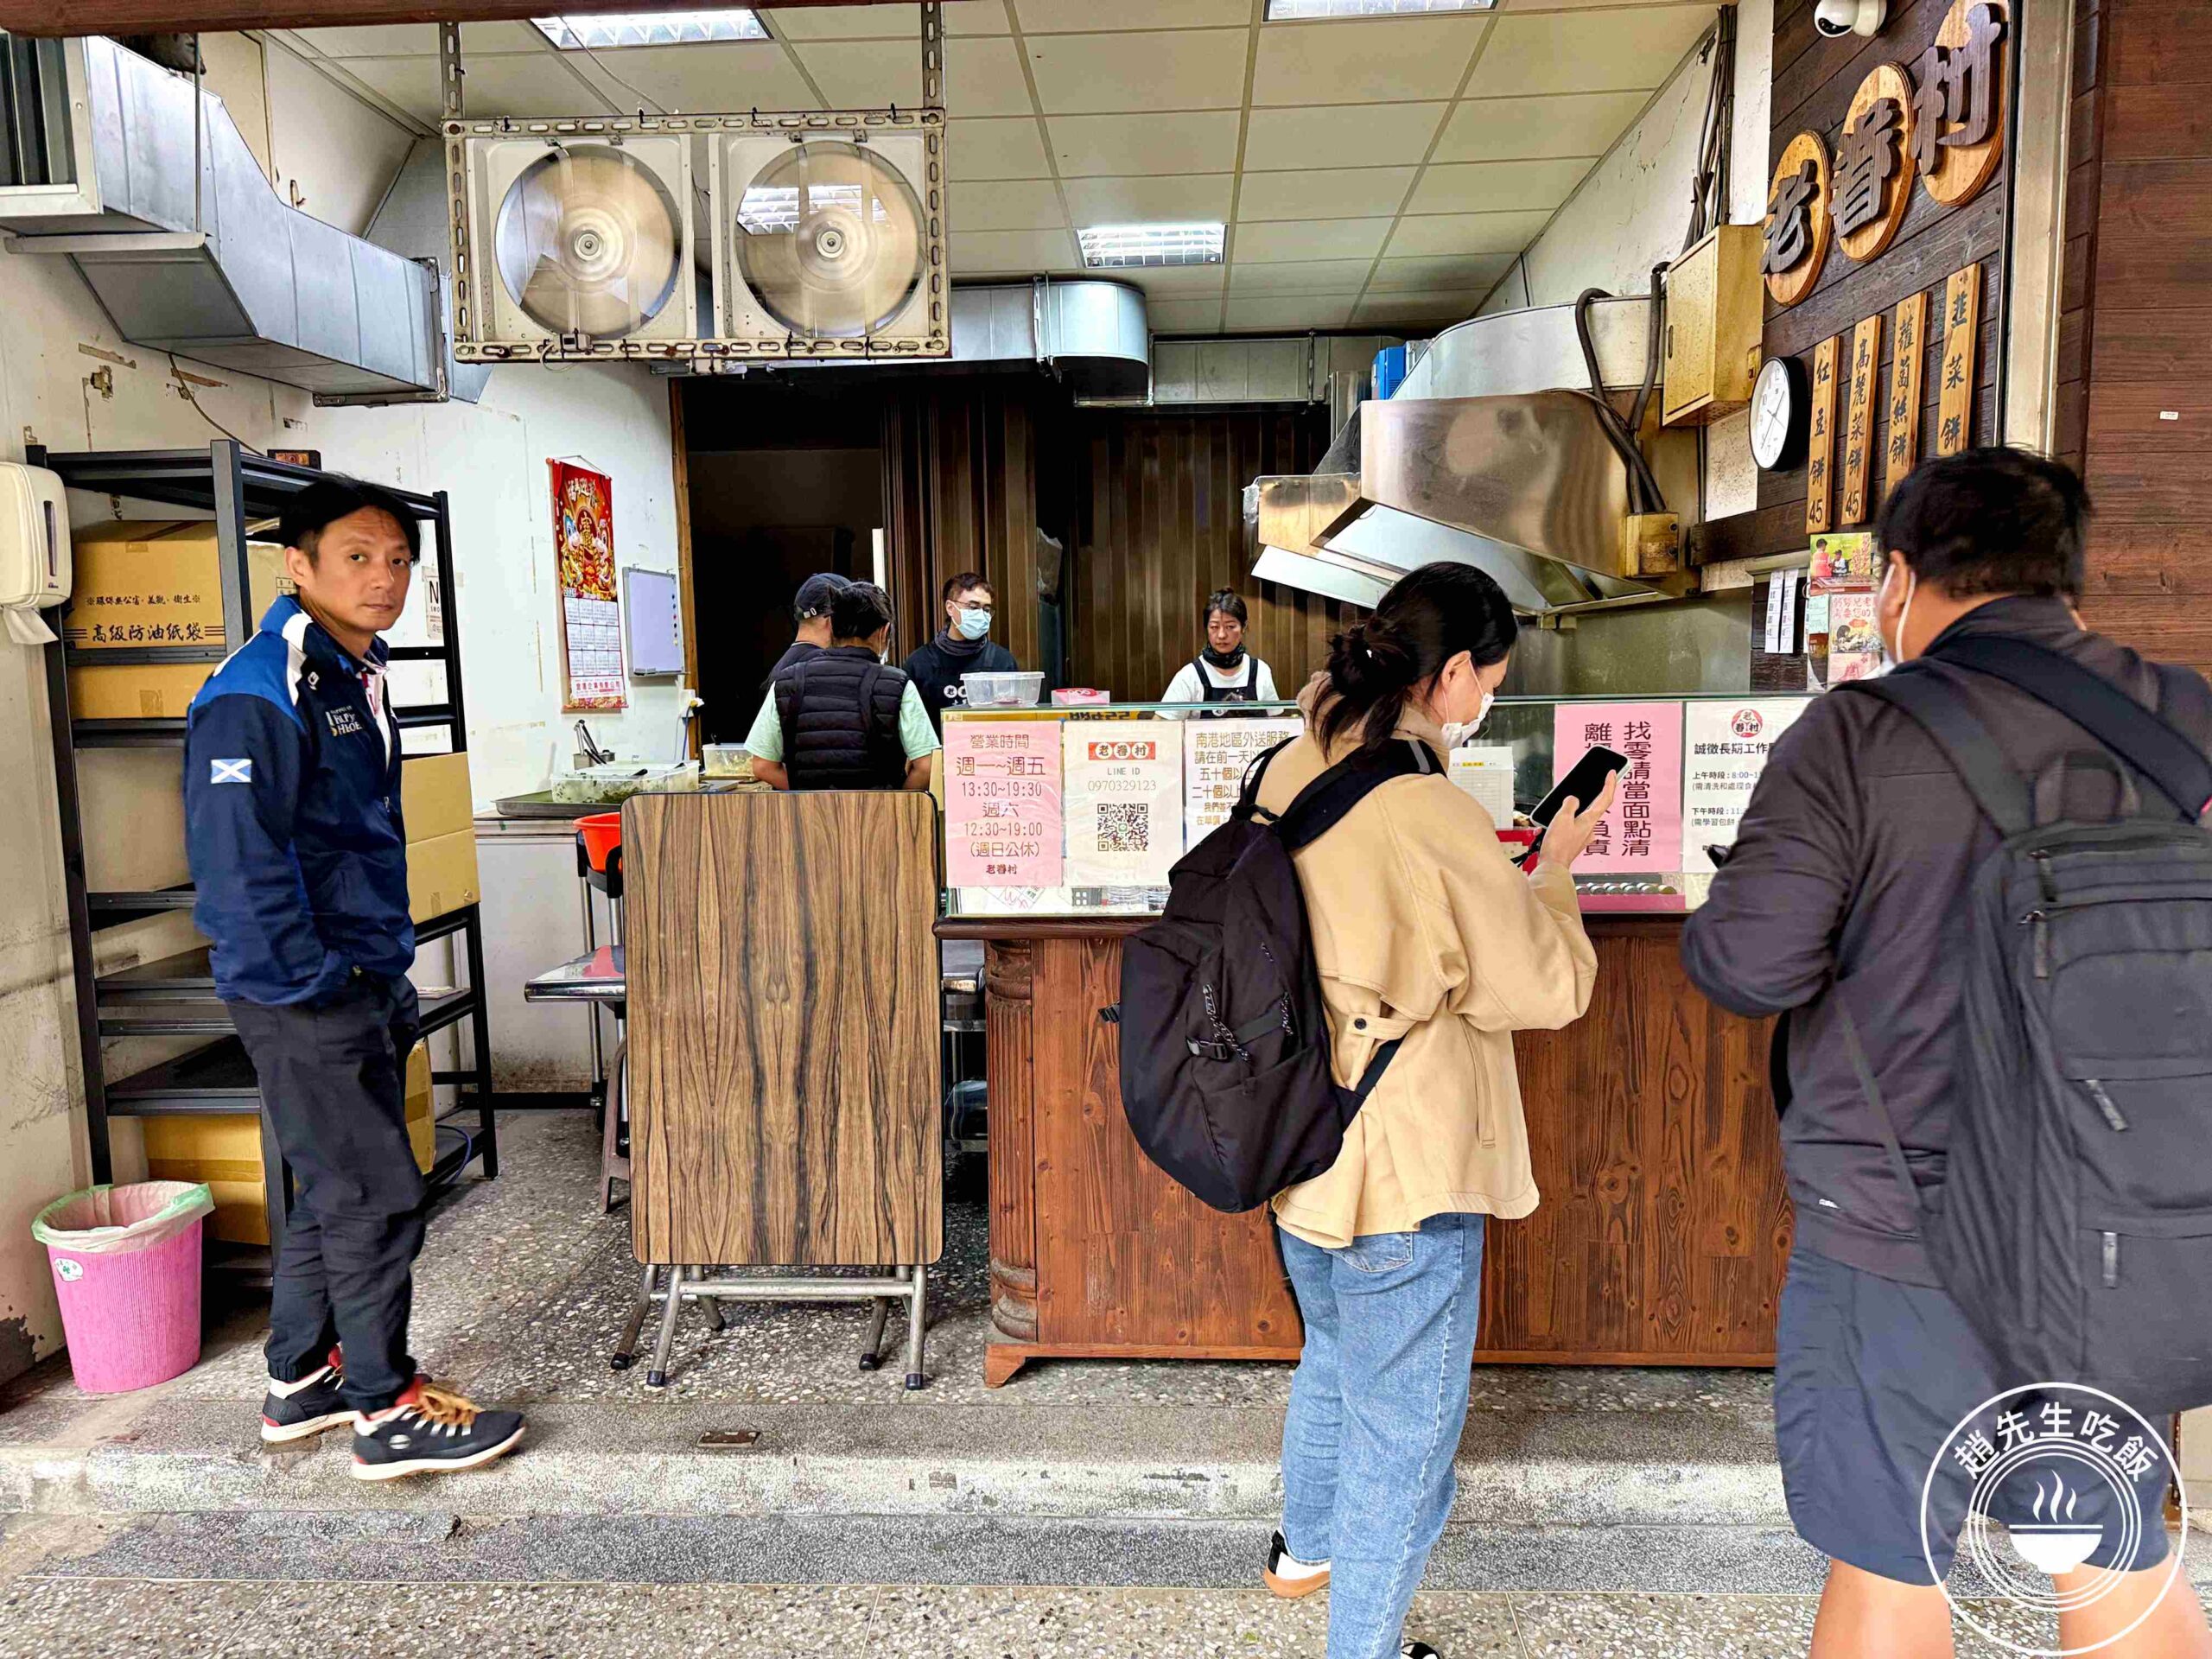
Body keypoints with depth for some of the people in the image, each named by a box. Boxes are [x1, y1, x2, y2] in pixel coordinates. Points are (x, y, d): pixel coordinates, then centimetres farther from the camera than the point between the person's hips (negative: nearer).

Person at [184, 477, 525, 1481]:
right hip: (303, 997, -9)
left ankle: (302, 1383, 34)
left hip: (362, 986, 9)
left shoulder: (357, 679, 13)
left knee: (333, 1193, 19)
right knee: (375, 1199, -1)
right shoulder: (259, 693, -17)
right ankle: (388, 1412, 14)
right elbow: (238, 859, -23)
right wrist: (316, 984, -19)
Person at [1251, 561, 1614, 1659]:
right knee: (1403, 1432, 12)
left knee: (1335, 1359, 31)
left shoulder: (1289, 774, -2)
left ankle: (1306, 1548, 53)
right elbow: (1549, 990, -15)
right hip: (1404, 1170, -9)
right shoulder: (1434, 817, -26)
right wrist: (1552, 871, 0)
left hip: (1301, 1145, 9)